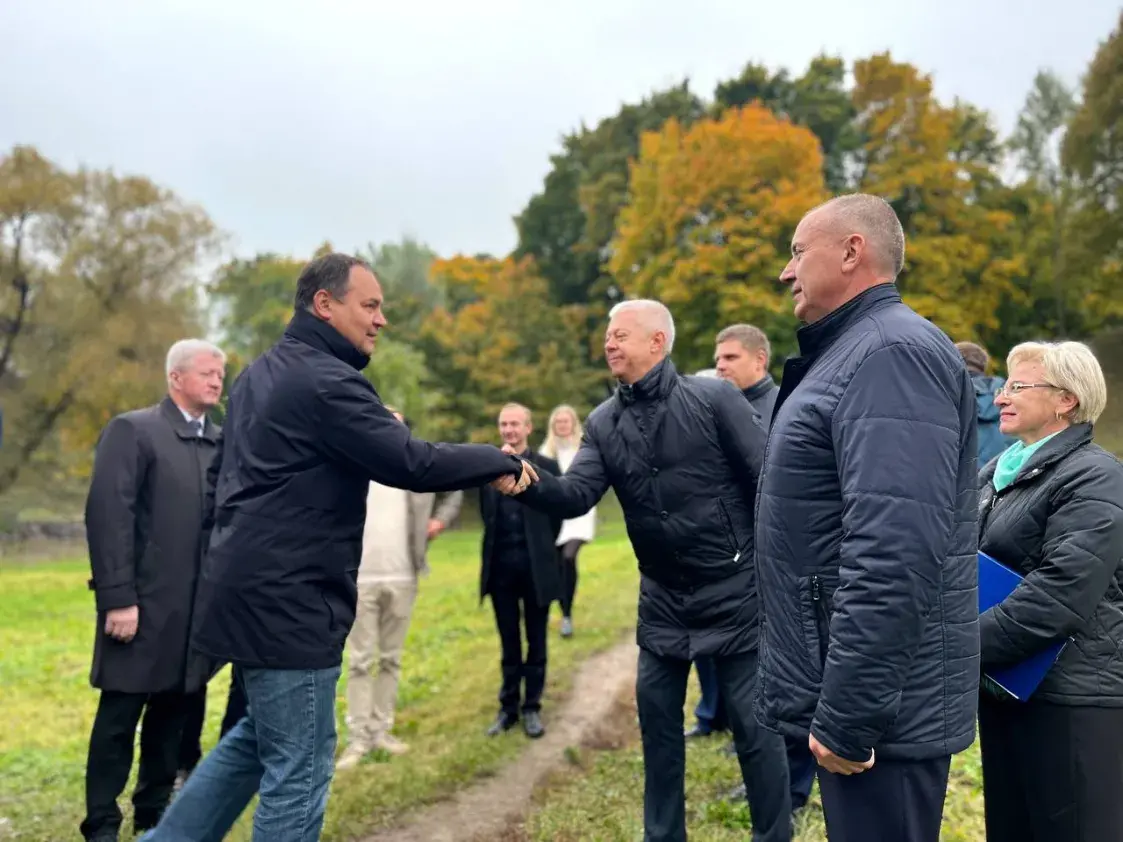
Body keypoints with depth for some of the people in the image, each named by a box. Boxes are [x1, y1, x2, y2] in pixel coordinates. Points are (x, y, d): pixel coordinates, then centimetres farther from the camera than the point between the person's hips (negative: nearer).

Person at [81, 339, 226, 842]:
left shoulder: (221, 443, 11)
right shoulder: (132, 430, -6)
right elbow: (107, 515, -13)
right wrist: (118, 598, -17)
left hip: (197, 609, 5)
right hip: (143, 603, -5)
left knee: (172, 714, 14)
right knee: (120, 715, 5)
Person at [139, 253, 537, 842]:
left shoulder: (261, 371, 14)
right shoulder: (326, 381, -18)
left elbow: (219, 476, 20)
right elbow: (413, 463, -22)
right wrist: (500, 462, -9)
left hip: (252, 586, 10)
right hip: (289, 598, -10)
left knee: (260, 738, 24)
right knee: (300, 763, 2)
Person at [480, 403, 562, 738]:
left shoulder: (546, 466, -2)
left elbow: (557, 515, 2)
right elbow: (486, 515, 13)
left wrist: (538, 548, 8)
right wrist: (499, 546, 11)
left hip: (535, 565, -2)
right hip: (500, 564, 2)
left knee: (535, 641, 8)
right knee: (508, 642, 11)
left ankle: (532, 708, 19)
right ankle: (508, 707, 22)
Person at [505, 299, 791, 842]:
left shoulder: (713, 398, -12)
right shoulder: (603, 424, 2)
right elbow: (577, 495, -10)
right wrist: (528, 485, -30)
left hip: (733, 589, -5)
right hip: (662, 597, 5)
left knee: (753, 722, 4)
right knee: (656, 715, 13)